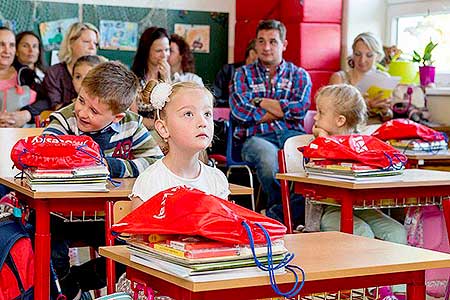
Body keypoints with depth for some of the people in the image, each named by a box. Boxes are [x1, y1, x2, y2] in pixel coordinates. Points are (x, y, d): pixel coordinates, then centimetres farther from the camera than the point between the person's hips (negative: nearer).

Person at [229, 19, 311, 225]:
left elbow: (300, 109, 0)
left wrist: (260, 102, 3)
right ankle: (294, 214, -14)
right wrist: (283, 111, 3)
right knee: (269, 156, -39)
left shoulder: (298, 75, 20)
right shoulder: (243, 74, 18)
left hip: (292, 134, 1)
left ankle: (277, 215, -23)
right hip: (256, 137, -1)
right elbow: (240, 111, -1)